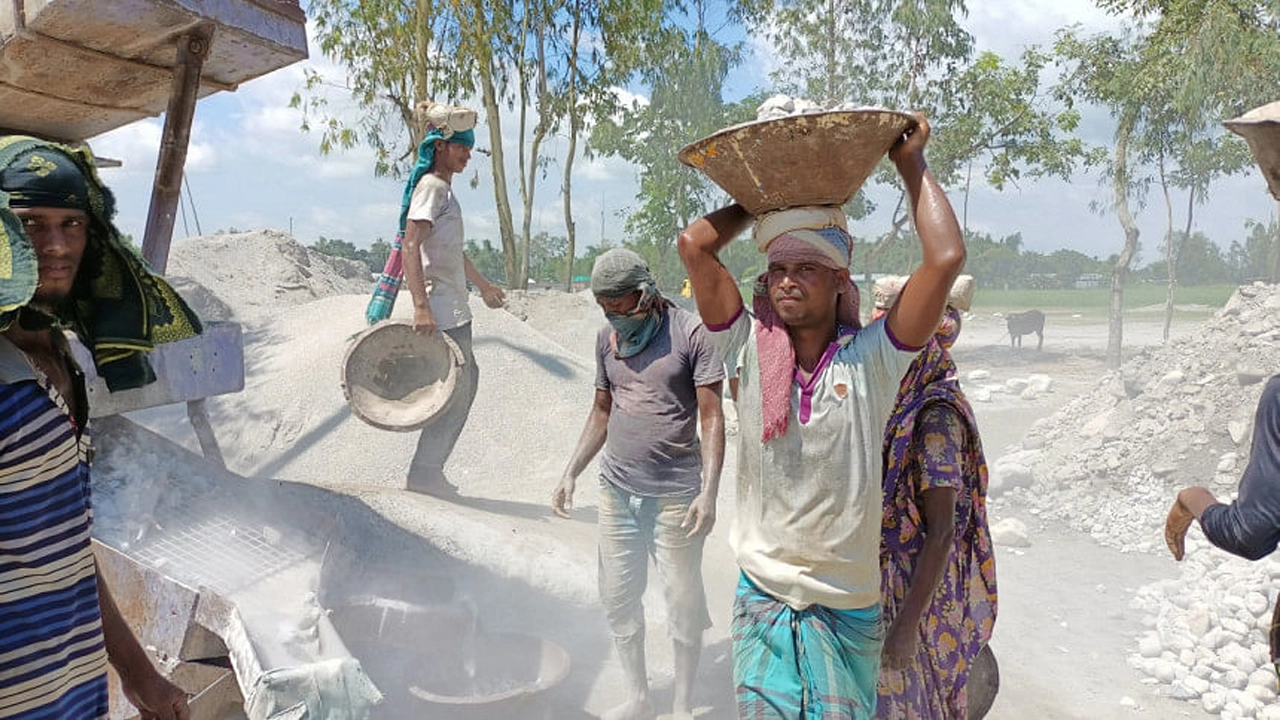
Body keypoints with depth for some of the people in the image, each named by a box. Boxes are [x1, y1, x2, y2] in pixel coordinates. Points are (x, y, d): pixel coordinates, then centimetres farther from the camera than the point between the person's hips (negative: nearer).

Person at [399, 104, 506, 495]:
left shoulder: (445, 188, 19)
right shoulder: (431, 186, -11)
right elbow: (411, 246, -22)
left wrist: (483, 284, 42)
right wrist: (421, 305, -31)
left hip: (455, 309, 11)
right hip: (441, 311, -11)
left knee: (465, 381, 17)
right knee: (456, 390, -6)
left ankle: (430, 469, 22)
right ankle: (424, 473, 4)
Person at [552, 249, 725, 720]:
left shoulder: (690, 333, -10)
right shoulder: (607, 337, 7)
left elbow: (711, 416, -11)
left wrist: (709, 491, -19)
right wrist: (571, 473, 10)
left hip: (674, 496, -5)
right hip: (616, 491, 6)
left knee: (682, 603, 6)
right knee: (617, 597, 13)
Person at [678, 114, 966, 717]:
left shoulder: (871, 359, -10)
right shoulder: (751, 350, -7)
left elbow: (946, 257, -18)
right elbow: (695, 244, -12)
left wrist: (912, 165, -5)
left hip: (849, 604, 0)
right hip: (762, 594, 0)